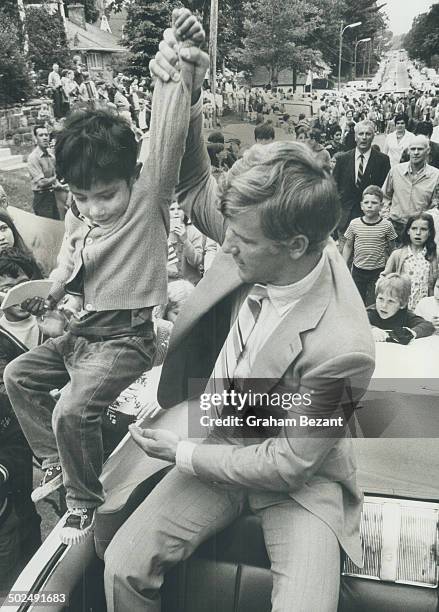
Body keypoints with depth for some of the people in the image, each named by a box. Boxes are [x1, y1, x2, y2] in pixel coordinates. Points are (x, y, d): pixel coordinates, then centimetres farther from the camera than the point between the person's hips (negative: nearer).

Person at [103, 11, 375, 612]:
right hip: (220, 438, 4)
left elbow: (289, 464, -21)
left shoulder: (340, 348, -33)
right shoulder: (269, 241, -17)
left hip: (297, 478, -4)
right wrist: (186, 100, -17)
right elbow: (195, 191, 0)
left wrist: (182, 454, -12)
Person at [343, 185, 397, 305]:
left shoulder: (387, 225, -9)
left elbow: (392, 249, 3)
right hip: (358, 270, 1)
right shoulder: (354, 224, -6)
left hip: (379, 271, -1)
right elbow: (348, 246, 4)